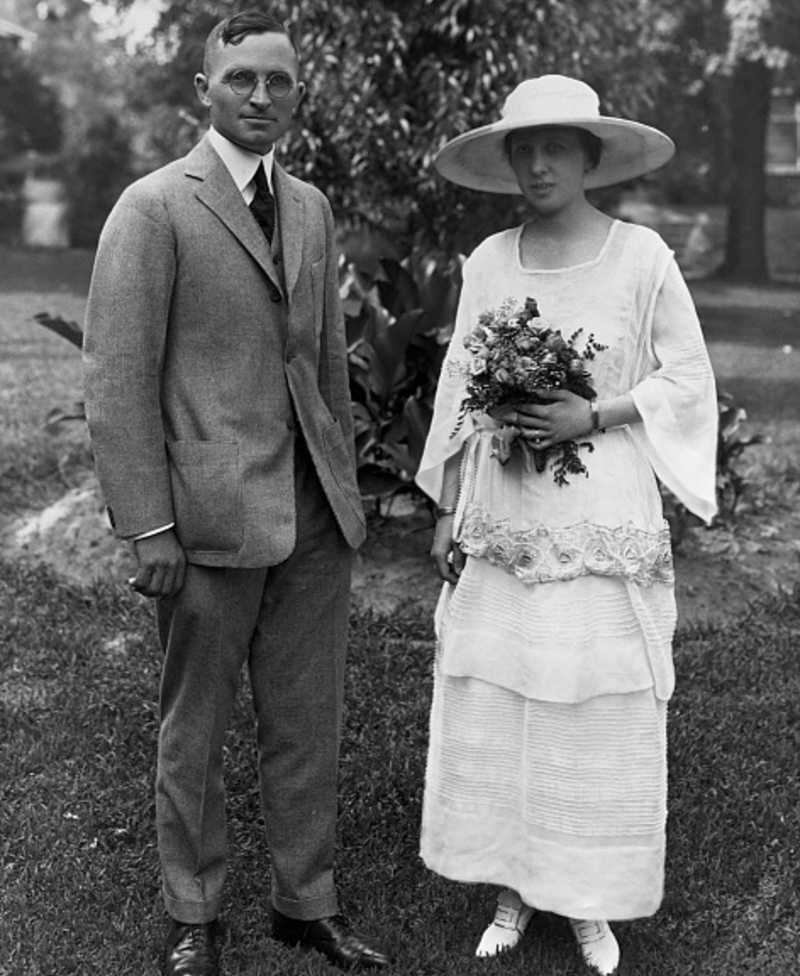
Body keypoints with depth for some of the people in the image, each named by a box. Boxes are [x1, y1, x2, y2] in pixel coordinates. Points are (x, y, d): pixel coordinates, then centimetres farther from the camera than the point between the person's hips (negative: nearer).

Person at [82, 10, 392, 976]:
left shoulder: (312, 207, 14)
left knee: (307, 722, 14)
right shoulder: (153, 208, -7)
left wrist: (345, 485, 16)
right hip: (210, 515, -5)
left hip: (314, 513, 6)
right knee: (193, 730, 10)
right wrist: (149, 526, -15)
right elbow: (116, 378, -10)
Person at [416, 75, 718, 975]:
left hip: (604, 521, -2)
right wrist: (446, 512, 8)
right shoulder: (488, 262, 4)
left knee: (601, 711, 2)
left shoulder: (641, 255, -5)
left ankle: (591, 901, 22)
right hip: (502, 521, 3)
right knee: (490, 702, 5)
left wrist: (591, 417, -15)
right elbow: (460, 393, 9)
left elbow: (688, 381, 0)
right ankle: (512, 886, 24)